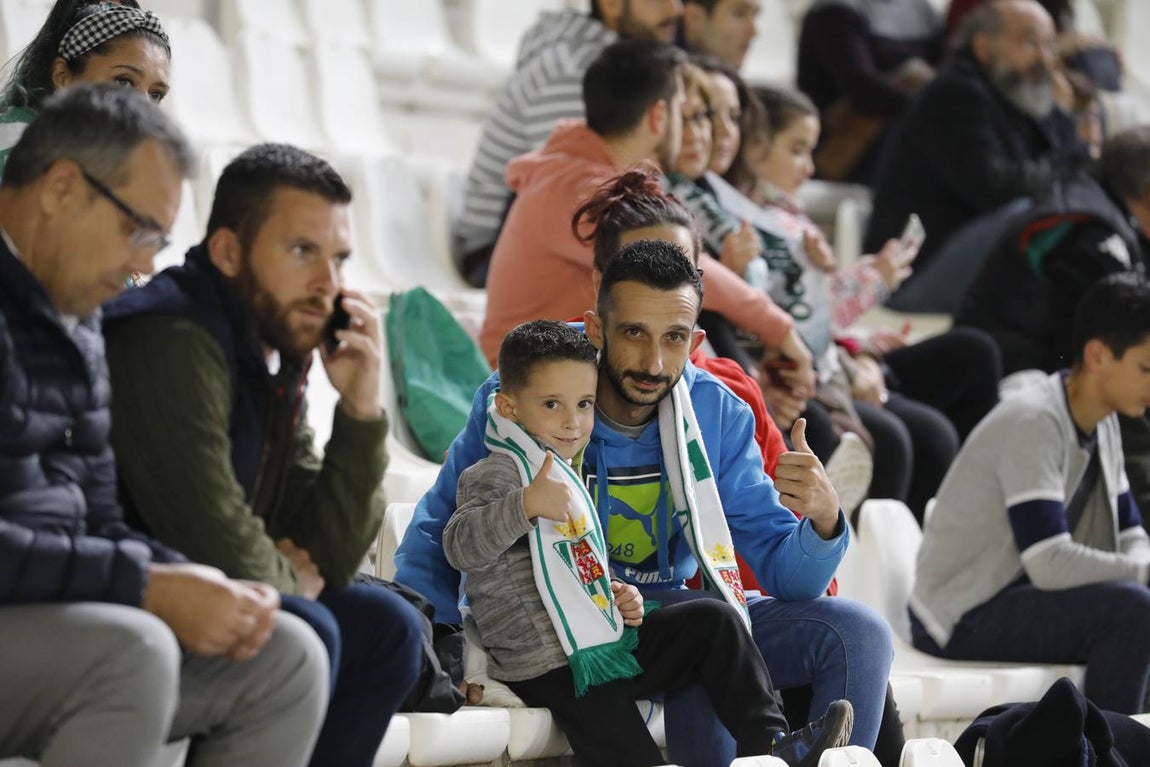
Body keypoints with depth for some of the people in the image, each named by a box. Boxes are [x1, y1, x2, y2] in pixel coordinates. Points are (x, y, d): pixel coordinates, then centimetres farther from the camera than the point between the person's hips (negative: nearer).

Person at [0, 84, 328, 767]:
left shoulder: (77, 324, 18)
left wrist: (192, 585, -1)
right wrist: (148, 588, -21)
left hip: (55, 615, 9)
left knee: (287, 657, -2)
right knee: (133, 650, -33)